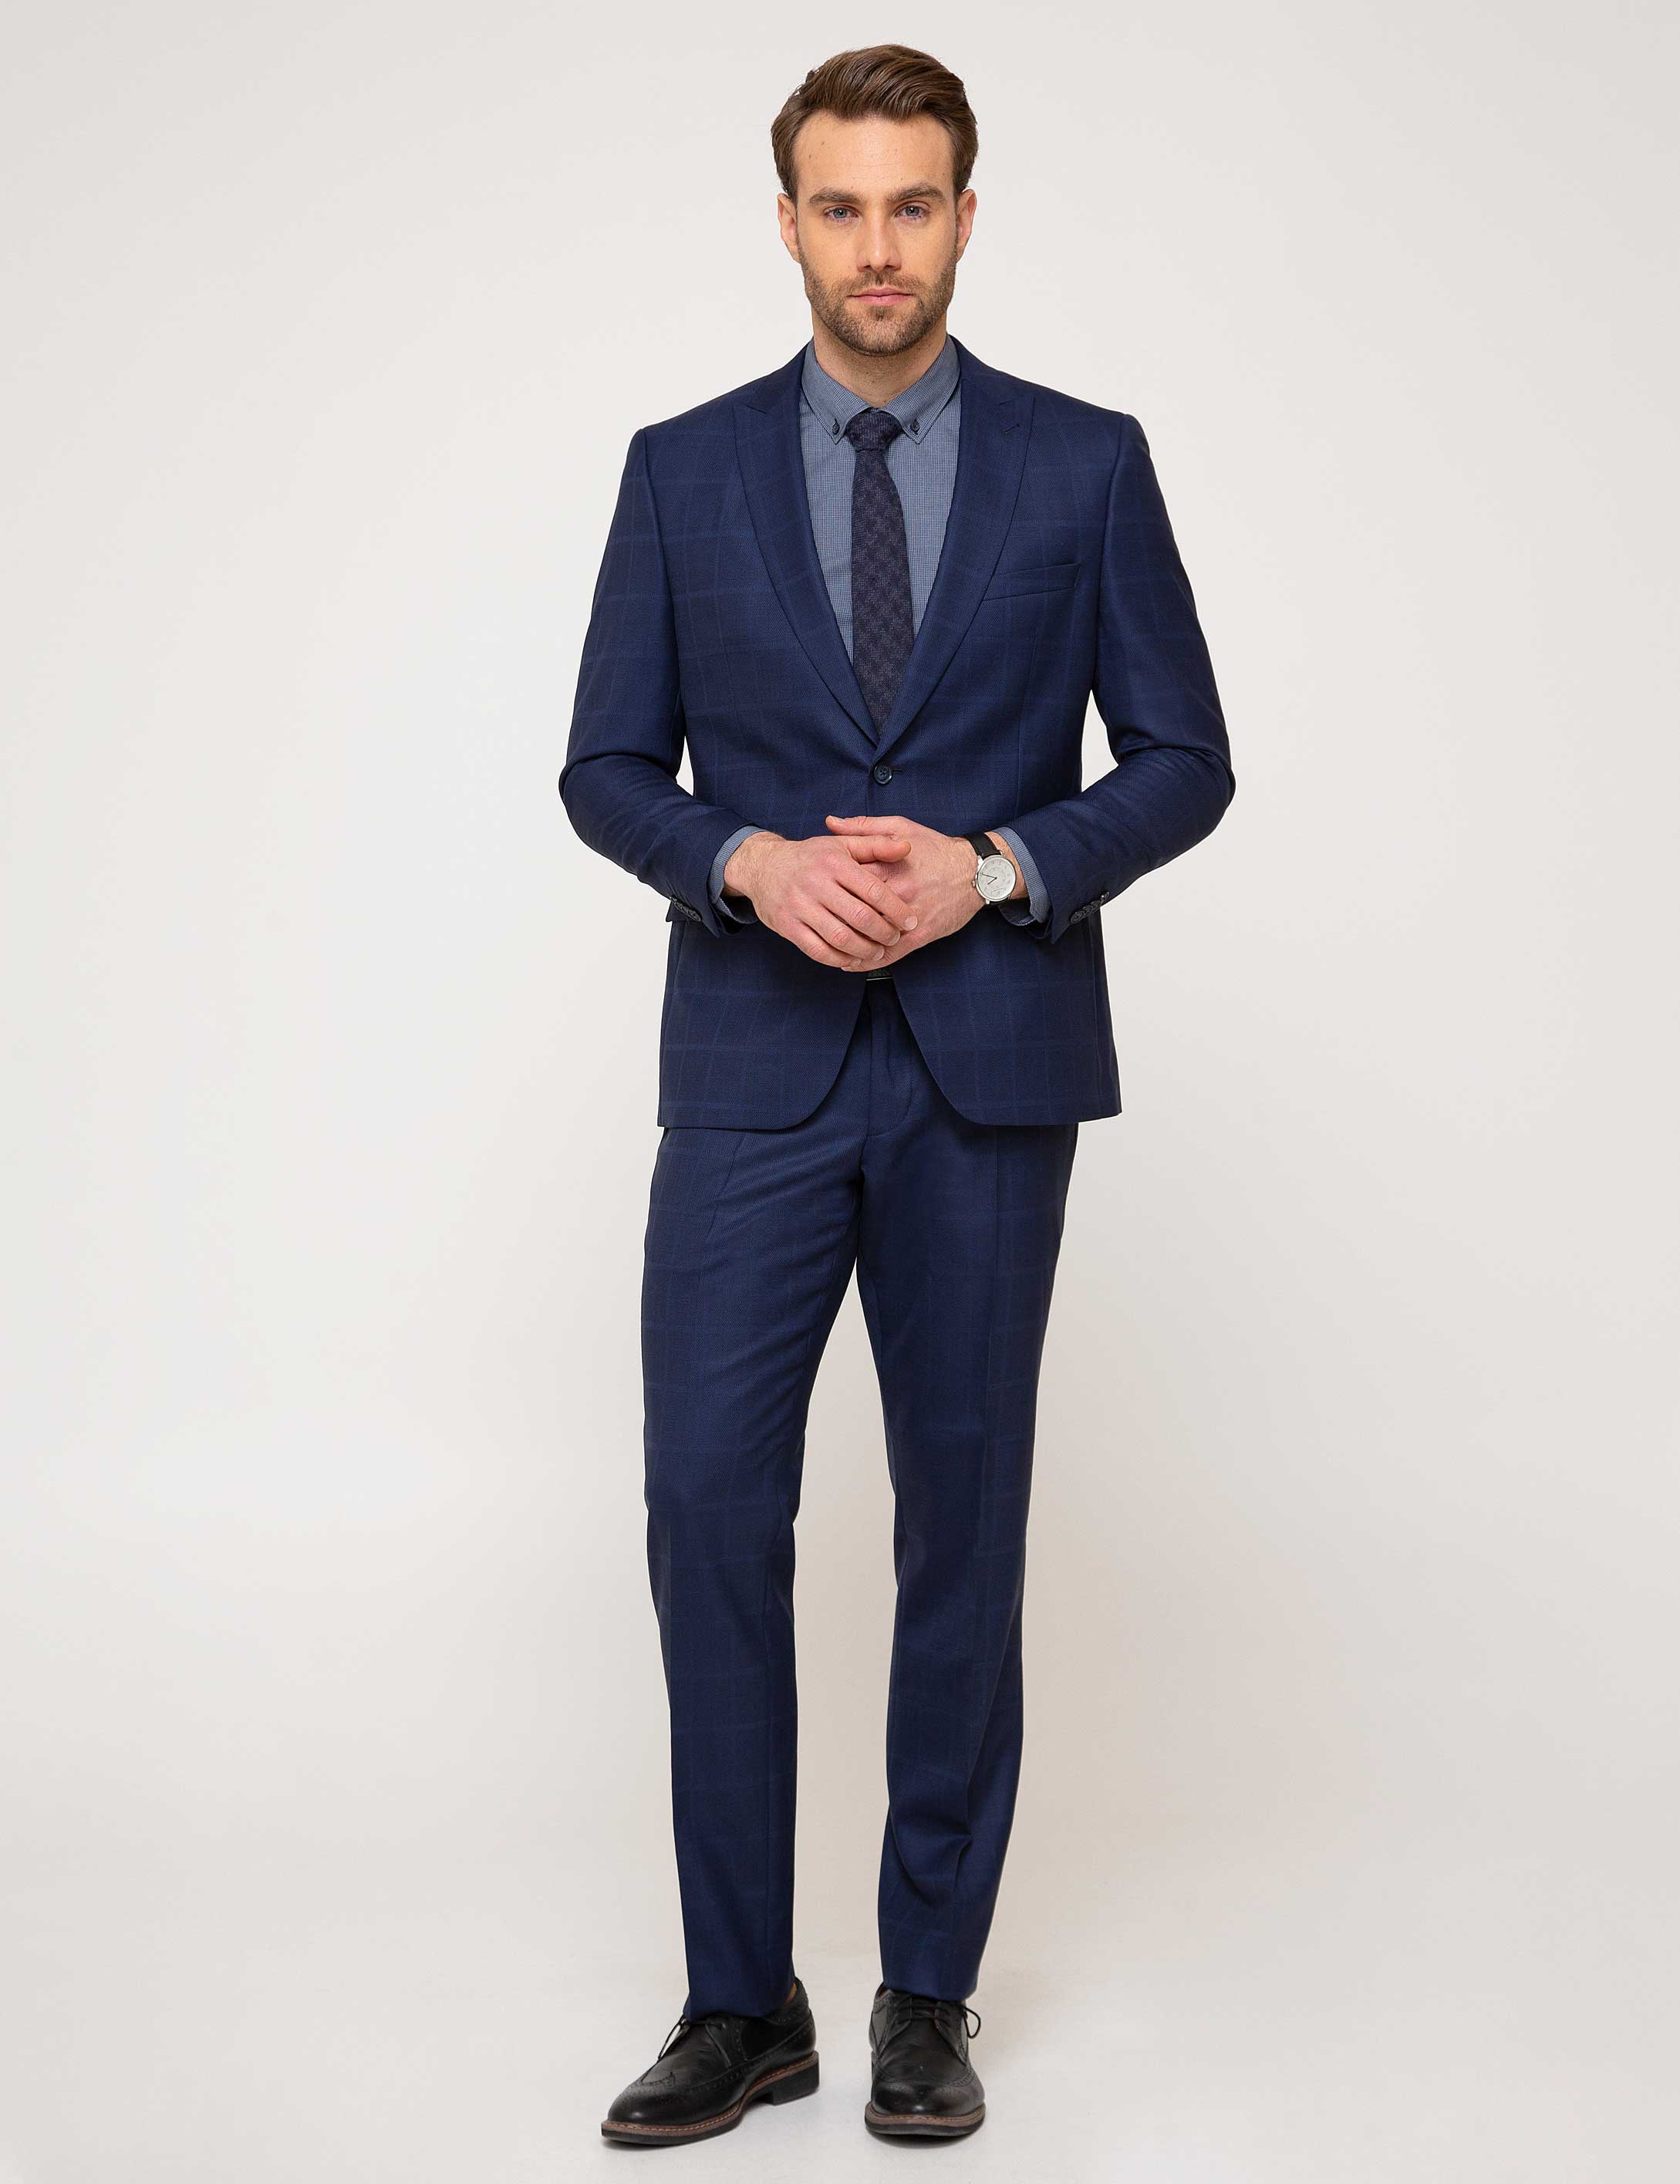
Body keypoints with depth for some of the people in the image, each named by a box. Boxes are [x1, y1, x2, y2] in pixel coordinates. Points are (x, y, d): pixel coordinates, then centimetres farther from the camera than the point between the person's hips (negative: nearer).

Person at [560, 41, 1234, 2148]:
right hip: (754, 1063, 1)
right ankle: (740, 2000, 11)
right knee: (711, 1508, -4)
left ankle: (930, 1992, 21)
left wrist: (996, 867, -13)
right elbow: (606, 769, 7)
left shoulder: (1085, 463, 3)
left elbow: (1183, 763, 3)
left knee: (963, 1518, 6)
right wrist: (750, 862, -13)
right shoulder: (684, 469, 6)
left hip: (990, 1063, 0)